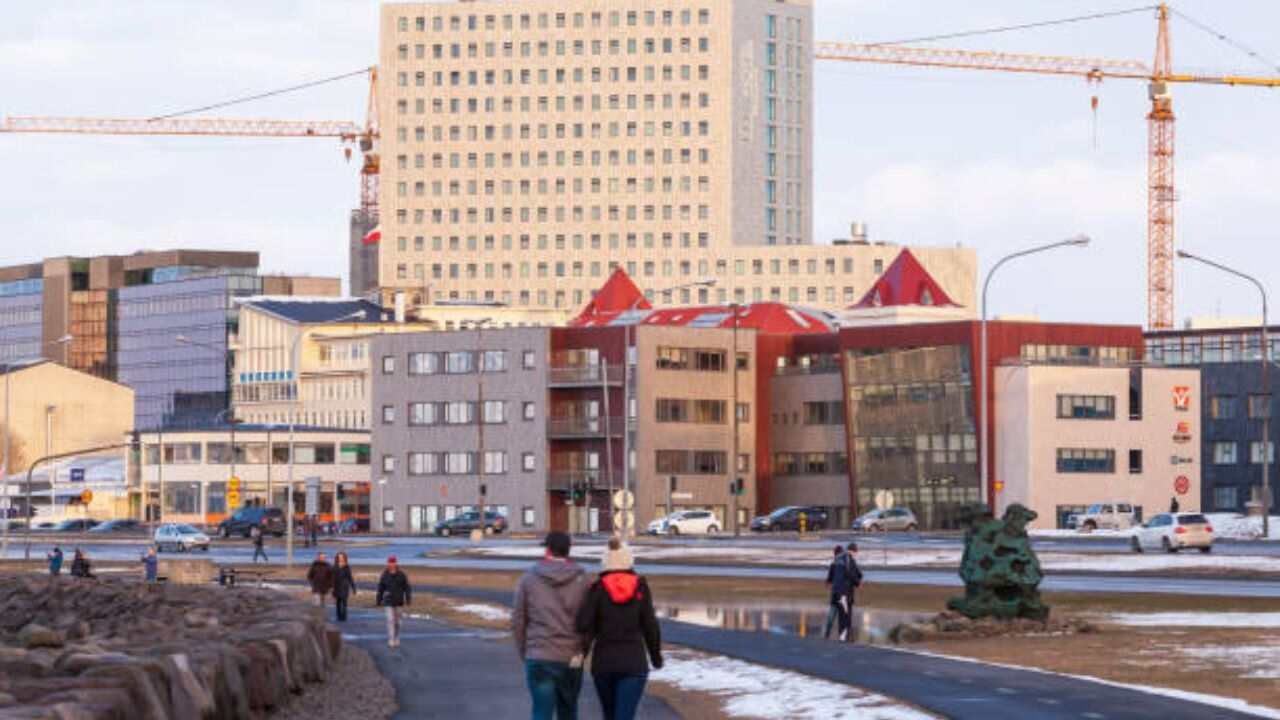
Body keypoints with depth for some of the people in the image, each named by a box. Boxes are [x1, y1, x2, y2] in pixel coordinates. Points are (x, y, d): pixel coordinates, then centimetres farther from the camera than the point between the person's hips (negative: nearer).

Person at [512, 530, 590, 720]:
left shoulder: (529, 579, 1)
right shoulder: (581, 580, 0)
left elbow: (518, 621, 2)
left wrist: (524, 653, 13)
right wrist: (582, 652, 12)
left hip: (538, 659, -1)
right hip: (572, 660, 1)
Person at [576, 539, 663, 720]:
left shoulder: (598, 589, -4)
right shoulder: (640, 587, -3)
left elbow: (583, 625, -13)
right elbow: (650, 625, -2)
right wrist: (656, 656, 12)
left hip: (604, 662, 2)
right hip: (633, 662, -2)